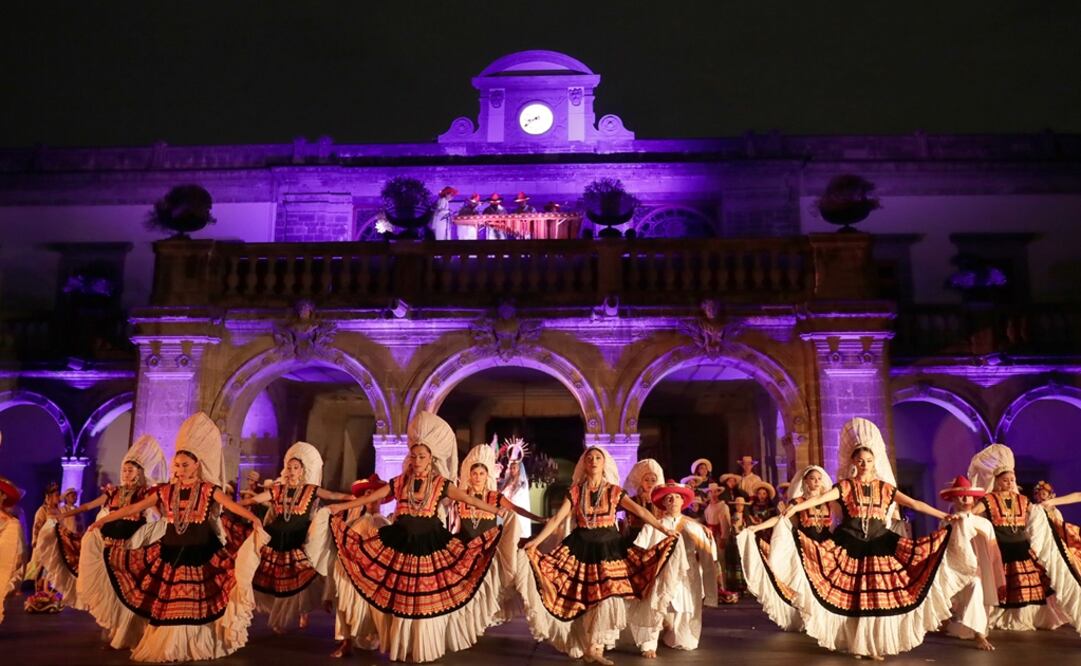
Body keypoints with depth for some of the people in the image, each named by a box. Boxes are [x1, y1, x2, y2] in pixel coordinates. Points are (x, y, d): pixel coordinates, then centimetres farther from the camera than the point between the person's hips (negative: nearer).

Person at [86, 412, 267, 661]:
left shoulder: (208, 489, -8)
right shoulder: (165, 491, 3)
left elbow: (232, 505, -22)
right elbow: (134, 508, 6)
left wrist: (254, 519, -39)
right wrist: (103, 520, 4)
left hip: (201, 553, -3)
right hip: (169, 552, 3)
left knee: (196, 605, 2)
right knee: (166, 605, 10)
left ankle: (195, 646, 18)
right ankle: (166, 646, 25)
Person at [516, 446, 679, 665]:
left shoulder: (614, 491, 0)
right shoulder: (575, 491, 1)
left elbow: (640, 511, -8)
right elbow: (557, 518, -4)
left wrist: (663, 529, -18)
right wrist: (536, 540, -14)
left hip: (608, 547, 0)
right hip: (582, 547, 0)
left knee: (607, 597, -4)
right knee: (585, 599, 1)